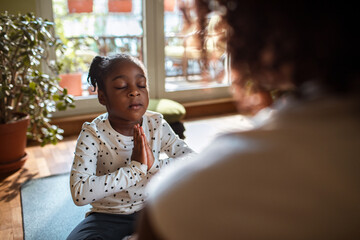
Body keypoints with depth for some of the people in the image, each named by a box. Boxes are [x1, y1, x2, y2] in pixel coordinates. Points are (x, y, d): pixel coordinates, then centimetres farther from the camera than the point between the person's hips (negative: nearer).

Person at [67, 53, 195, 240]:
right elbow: (79, 193, -28)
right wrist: (136, 167, -30)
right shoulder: (93, 133, -17)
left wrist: (153, 165, -27)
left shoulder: (156, 124, -7)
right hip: (109, 215, -2)